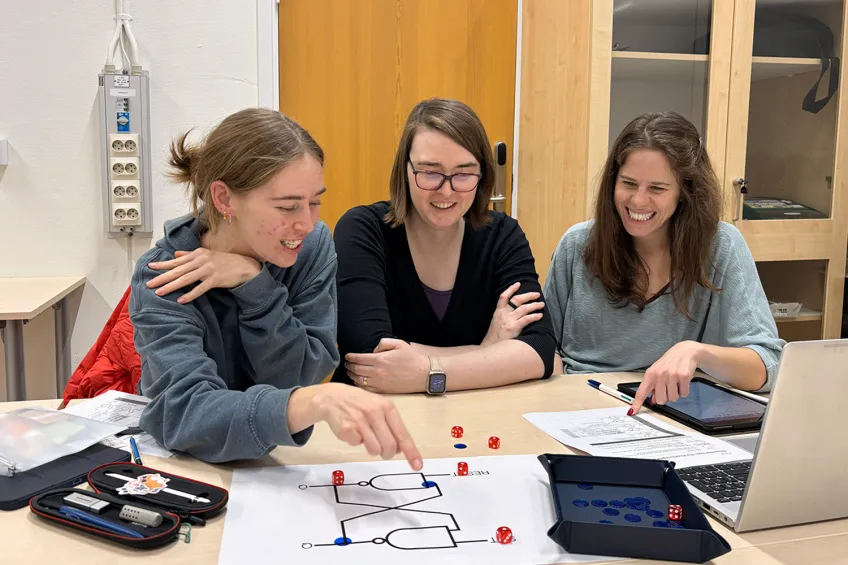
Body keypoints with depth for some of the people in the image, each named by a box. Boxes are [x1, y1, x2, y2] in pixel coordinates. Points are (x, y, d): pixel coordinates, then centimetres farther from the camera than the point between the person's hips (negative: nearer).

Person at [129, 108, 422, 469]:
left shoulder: (313, 246, -9)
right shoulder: (163, 280, -18)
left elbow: (300, 379, -12)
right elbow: (186, 414, -33)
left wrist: (254, 285, -24)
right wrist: (319, 401, -47)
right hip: (184, 468, -2)